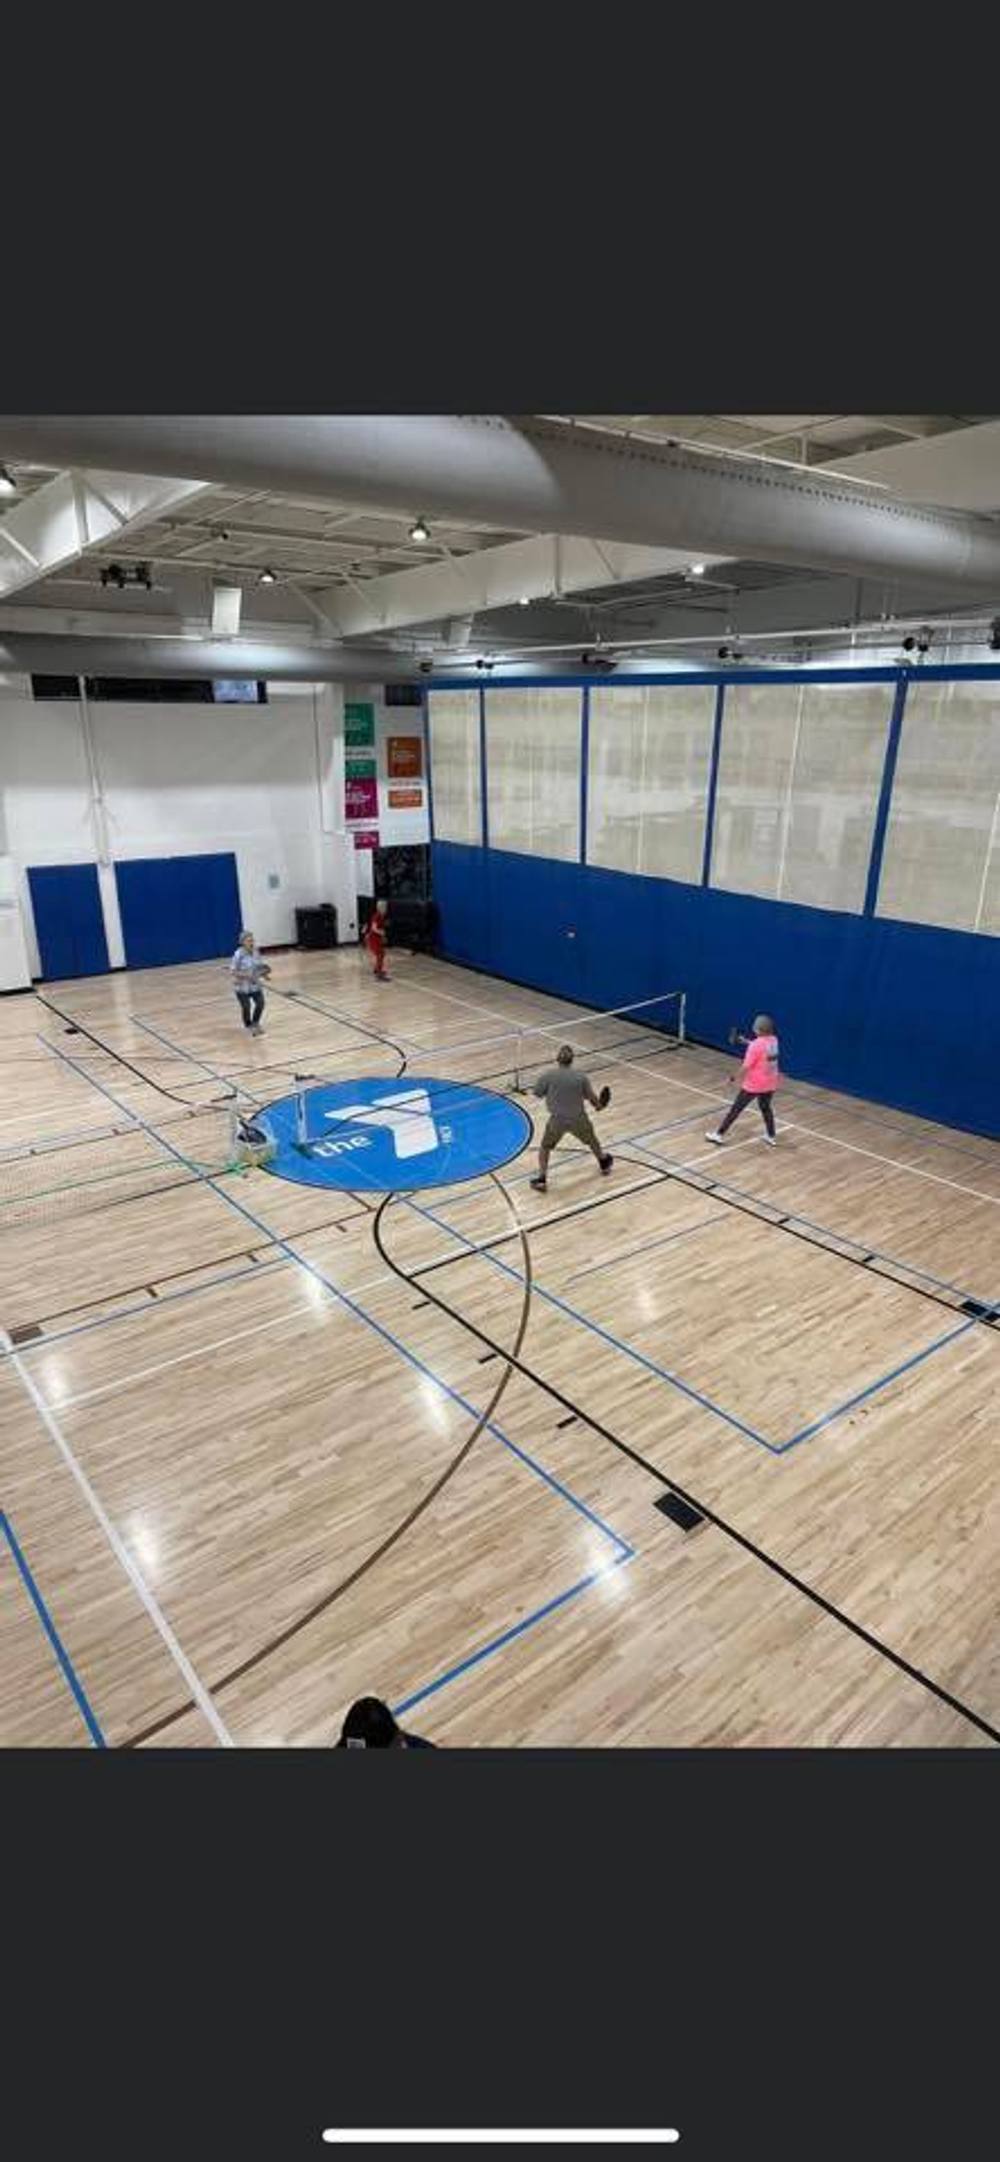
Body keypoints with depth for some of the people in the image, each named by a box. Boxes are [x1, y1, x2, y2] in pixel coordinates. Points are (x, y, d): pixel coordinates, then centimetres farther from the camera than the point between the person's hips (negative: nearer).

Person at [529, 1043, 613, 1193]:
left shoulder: (548, 1075, -16)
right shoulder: (581, 1077, -14)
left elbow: (537, 1092, -2)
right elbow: (591, 1097, -3)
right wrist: (599, 1105, 18)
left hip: (557, 1120, -1)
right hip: (578, 1119, 1)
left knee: (545, 1147, 19)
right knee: (591, 1140, 29)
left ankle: (542, 1178, 10)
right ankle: (604, 1162, 50)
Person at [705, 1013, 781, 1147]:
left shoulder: (755, 1045, -23)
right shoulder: (774, 1040, -2)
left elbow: (747, 1066, -21)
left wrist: (739, 1079, -4)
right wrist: (746, 1041, 16)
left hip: (754, 1085, -6)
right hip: (771, 1084, 6)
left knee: (736, 1108, 5)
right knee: (765, 1107, 27)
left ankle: (719, 1134, 14)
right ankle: (771, 1137, 36)